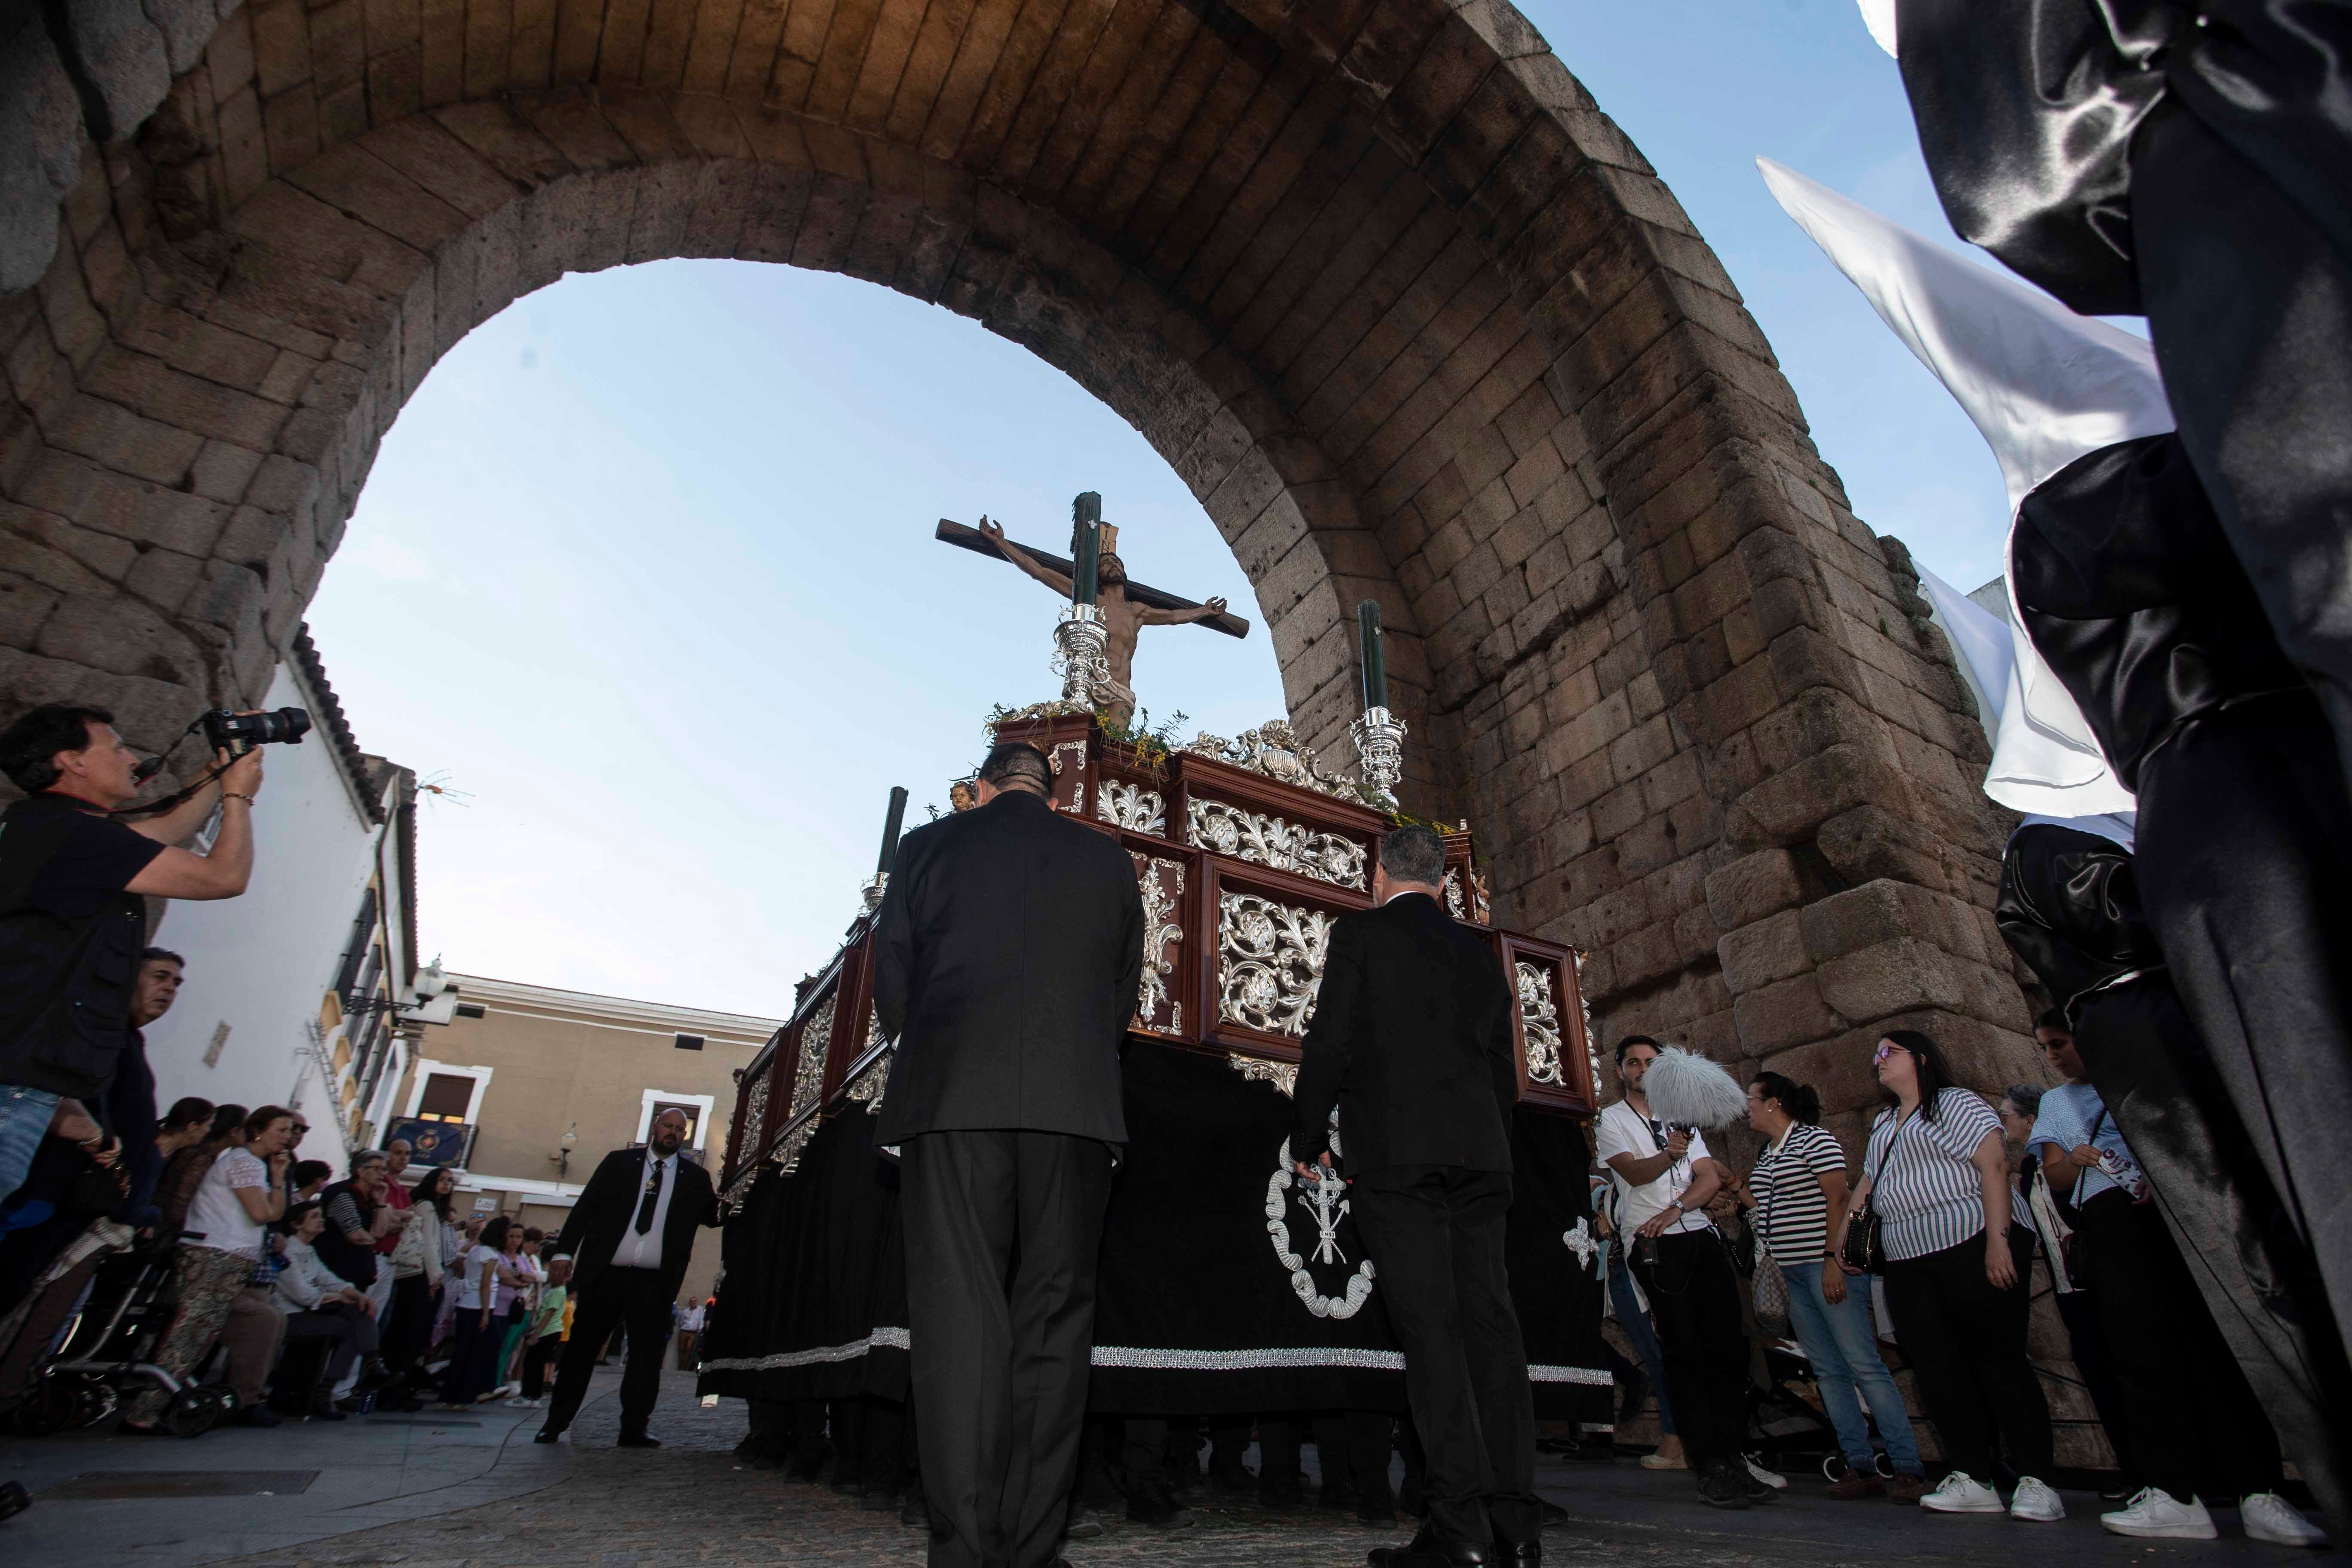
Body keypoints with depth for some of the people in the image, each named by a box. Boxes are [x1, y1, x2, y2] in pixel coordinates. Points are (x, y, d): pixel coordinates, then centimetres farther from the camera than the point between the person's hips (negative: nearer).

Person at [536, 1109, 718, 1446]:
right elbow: (585, 1207, 5)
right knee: (580, 1348, 8)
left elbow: (714, 1215, 5)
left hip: (654, 1282, 0)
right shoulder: (619, 1162, 6)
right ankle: (556, 1422, 23)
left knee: (647, 1354, 1)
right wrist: (564, 1252, -4)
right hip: (604, 1274, 0)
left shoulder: (695, 1177, 8)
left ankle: (634, 1429, 10)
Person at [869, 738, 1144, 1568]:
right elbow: (1124, 993, 15)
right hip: (1074, 1107, 2)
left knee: (957, 1314, 0)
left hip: (950, 1097, -1)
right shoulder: (1109, 861, 14)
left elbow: (891, 980, 9)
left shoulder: (927, 846, 10)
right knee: (1053, 1319, 6)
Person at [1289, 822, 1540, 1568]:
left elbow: (1329, 1041, -4)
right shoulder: (1479, 952, 19)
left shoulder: (1360, 933, 4)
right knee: (1489, 1323, 5)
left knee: (1429, 1326, -7)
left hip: (1396, 1150, -5)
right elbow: (1504, 1069, 19)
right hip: (1482, 1156, 6)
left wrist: (1308, 1140, 5)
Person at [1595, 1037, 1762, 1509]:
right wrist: (1669, 1154, -30)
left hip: (1701, 1236, 4)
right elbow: (1634, 1173, -9)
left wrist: (1675, 1209, -7)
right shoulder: (1612, 1120, 7)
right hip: (1655, 1244, -4)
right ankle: (1710, 1467, -4)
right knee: (1685, 1352, -7)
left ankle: (1733, 1457, 6)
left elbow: (1710, 1177, 11)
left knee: (1729, 1345, -2)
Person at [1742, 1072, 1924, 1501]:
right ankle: (1861, 1467, 11)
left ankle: (1909, 1468, -2)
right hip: (1791, 1273, 8)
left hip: (1827, 1267, -8)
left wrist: (1834, 1259, -19)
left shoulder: (1814, 1140, -7)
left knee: (1864, 1365, -7)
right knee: (1829, 1371, 7)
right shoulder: (1767, 1154, 17)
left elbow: (1838, 1200, -14)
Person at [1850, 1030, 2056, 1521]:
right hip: (1909, 1264, 8)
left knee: (1998, 1360, -6)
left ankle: (2035, 1482, 3)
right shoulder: (1883, 1125, 22)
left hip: (1973, 1246, -7)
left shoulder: (1956, 1104, -1)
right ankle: (1973, 1480, 8)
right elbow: (1868, 1183, 26)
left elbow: (1995, 1166, -12)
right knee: (1938, 1369, 3)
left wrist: (1997, 1239, -21)